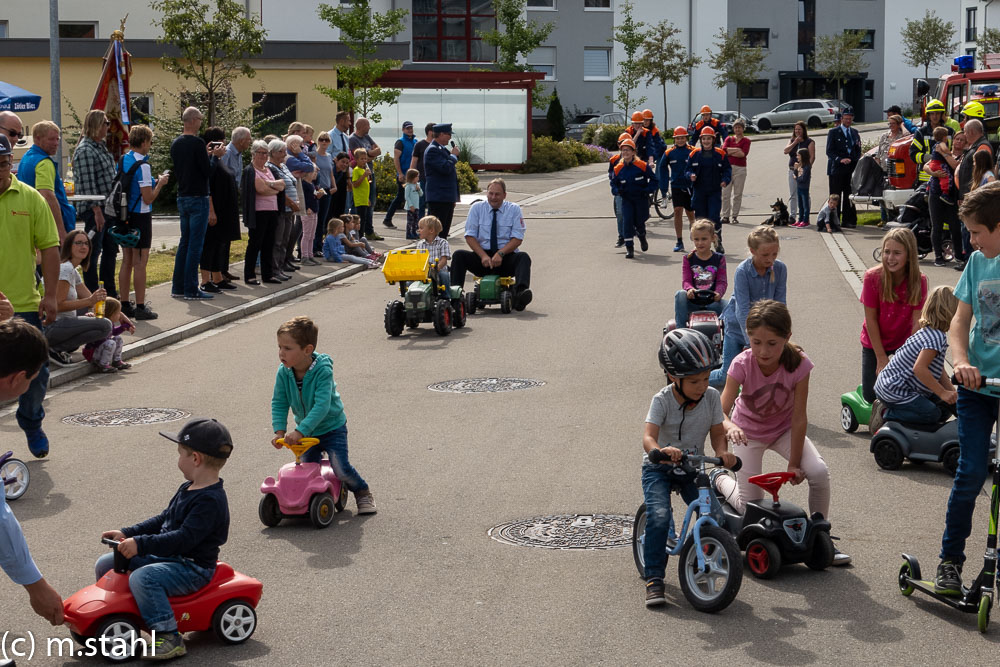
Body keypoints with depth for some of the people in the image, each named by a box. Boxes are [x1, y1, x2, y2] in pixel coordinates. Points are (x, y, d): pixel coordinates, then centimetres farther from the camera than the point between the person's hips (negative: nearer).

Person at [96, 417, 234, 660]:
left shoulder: (211, 500, -22)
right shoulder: (187, 489, 11)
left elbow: (184, 538, -30)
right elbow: (163, 520, 19)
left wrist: (140, 544, -33)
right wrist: (126, 534, 8)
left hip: (194, 567, -10)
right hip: (167, 556, 10)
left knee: (142, 578, -36)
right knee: (105, 564, 9)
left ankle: (169, 638, -29)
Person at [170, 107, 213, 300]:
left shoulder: (175, 144, 10)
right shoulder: (197, 143, -15)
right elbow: (207, 171, -16)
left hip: (182, 197, 8)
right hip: (198, 198, -8)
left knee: (185, 242, 14)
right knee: (195, 244, -5)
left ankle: (178, 287, 16)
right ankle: (191, 289, -4)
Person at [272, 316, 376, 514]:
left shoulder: (323, 371, -29)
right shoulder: (284, 373, -14)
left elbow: (322, 406, -36)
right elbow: (279, 403, -8)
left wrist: (300, 431, -43)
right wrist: (279, 430, -22)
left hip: (332, 427, -5)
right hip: (305, 430, 5)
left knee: (341, 468, -13)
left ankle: (363, 493, 14)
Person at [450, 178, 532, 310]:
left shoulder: (514, 209, 5)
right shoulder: (477, 208, 7)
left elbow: (517, 239, -3)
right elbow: (470, 236, 1)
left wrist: (500, 254, -20)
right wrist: (483, 256, -16)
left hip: (506, 257, -1)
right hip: (482, 257, 1)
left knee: (523, 257, -32)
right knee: (458, 255, -24)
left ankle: (520, 292, -56)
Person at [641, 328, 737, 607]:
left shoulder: (711, 397, -6)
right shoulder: (662, 400, -18)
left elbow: (717, 432, -3)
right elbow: (648, 436, -29)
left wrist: (722, 452, -27)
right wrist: (660, 450, -53)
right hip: (658, 468, -3)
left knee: (716, 518, -14)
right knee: (659, 517, -26)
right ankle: (654, 579, -16)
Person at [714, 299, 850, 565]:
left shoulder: (798, 364, -28)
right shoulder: (742, 364, -29)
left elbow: (799, 418, -22)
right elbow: (721, 411, -32)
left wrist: (794, 464, -20)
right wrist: (730, 427, -56)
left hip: (784, 428, 1)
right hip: (748, 431, -1)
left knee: (819, 472, -25)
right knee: (751, 508, -4)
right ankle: (721, 481, 31)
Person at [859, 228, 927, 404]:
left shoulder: (919, 281, -20)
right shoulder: (872, 277, -23)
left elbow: (917, 322, -17)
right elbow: (871, 319, -18)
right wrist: (882, 358, -15)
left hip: (903, 342, 1)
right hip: (875, 342, -1)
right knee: (870, 395, -1)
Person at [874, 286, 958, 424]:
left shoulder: (929, 332, 11)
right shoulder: (937, 337, -22)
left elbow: (939, 371, 13)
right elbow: (919, 368, -34)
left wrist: (952, 395, 3)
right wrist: (943, 393, -30)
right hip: (894, 391, -11)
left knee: (945, 407, 10)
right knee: (932, 413, -20)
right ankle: (887, 415, -9)